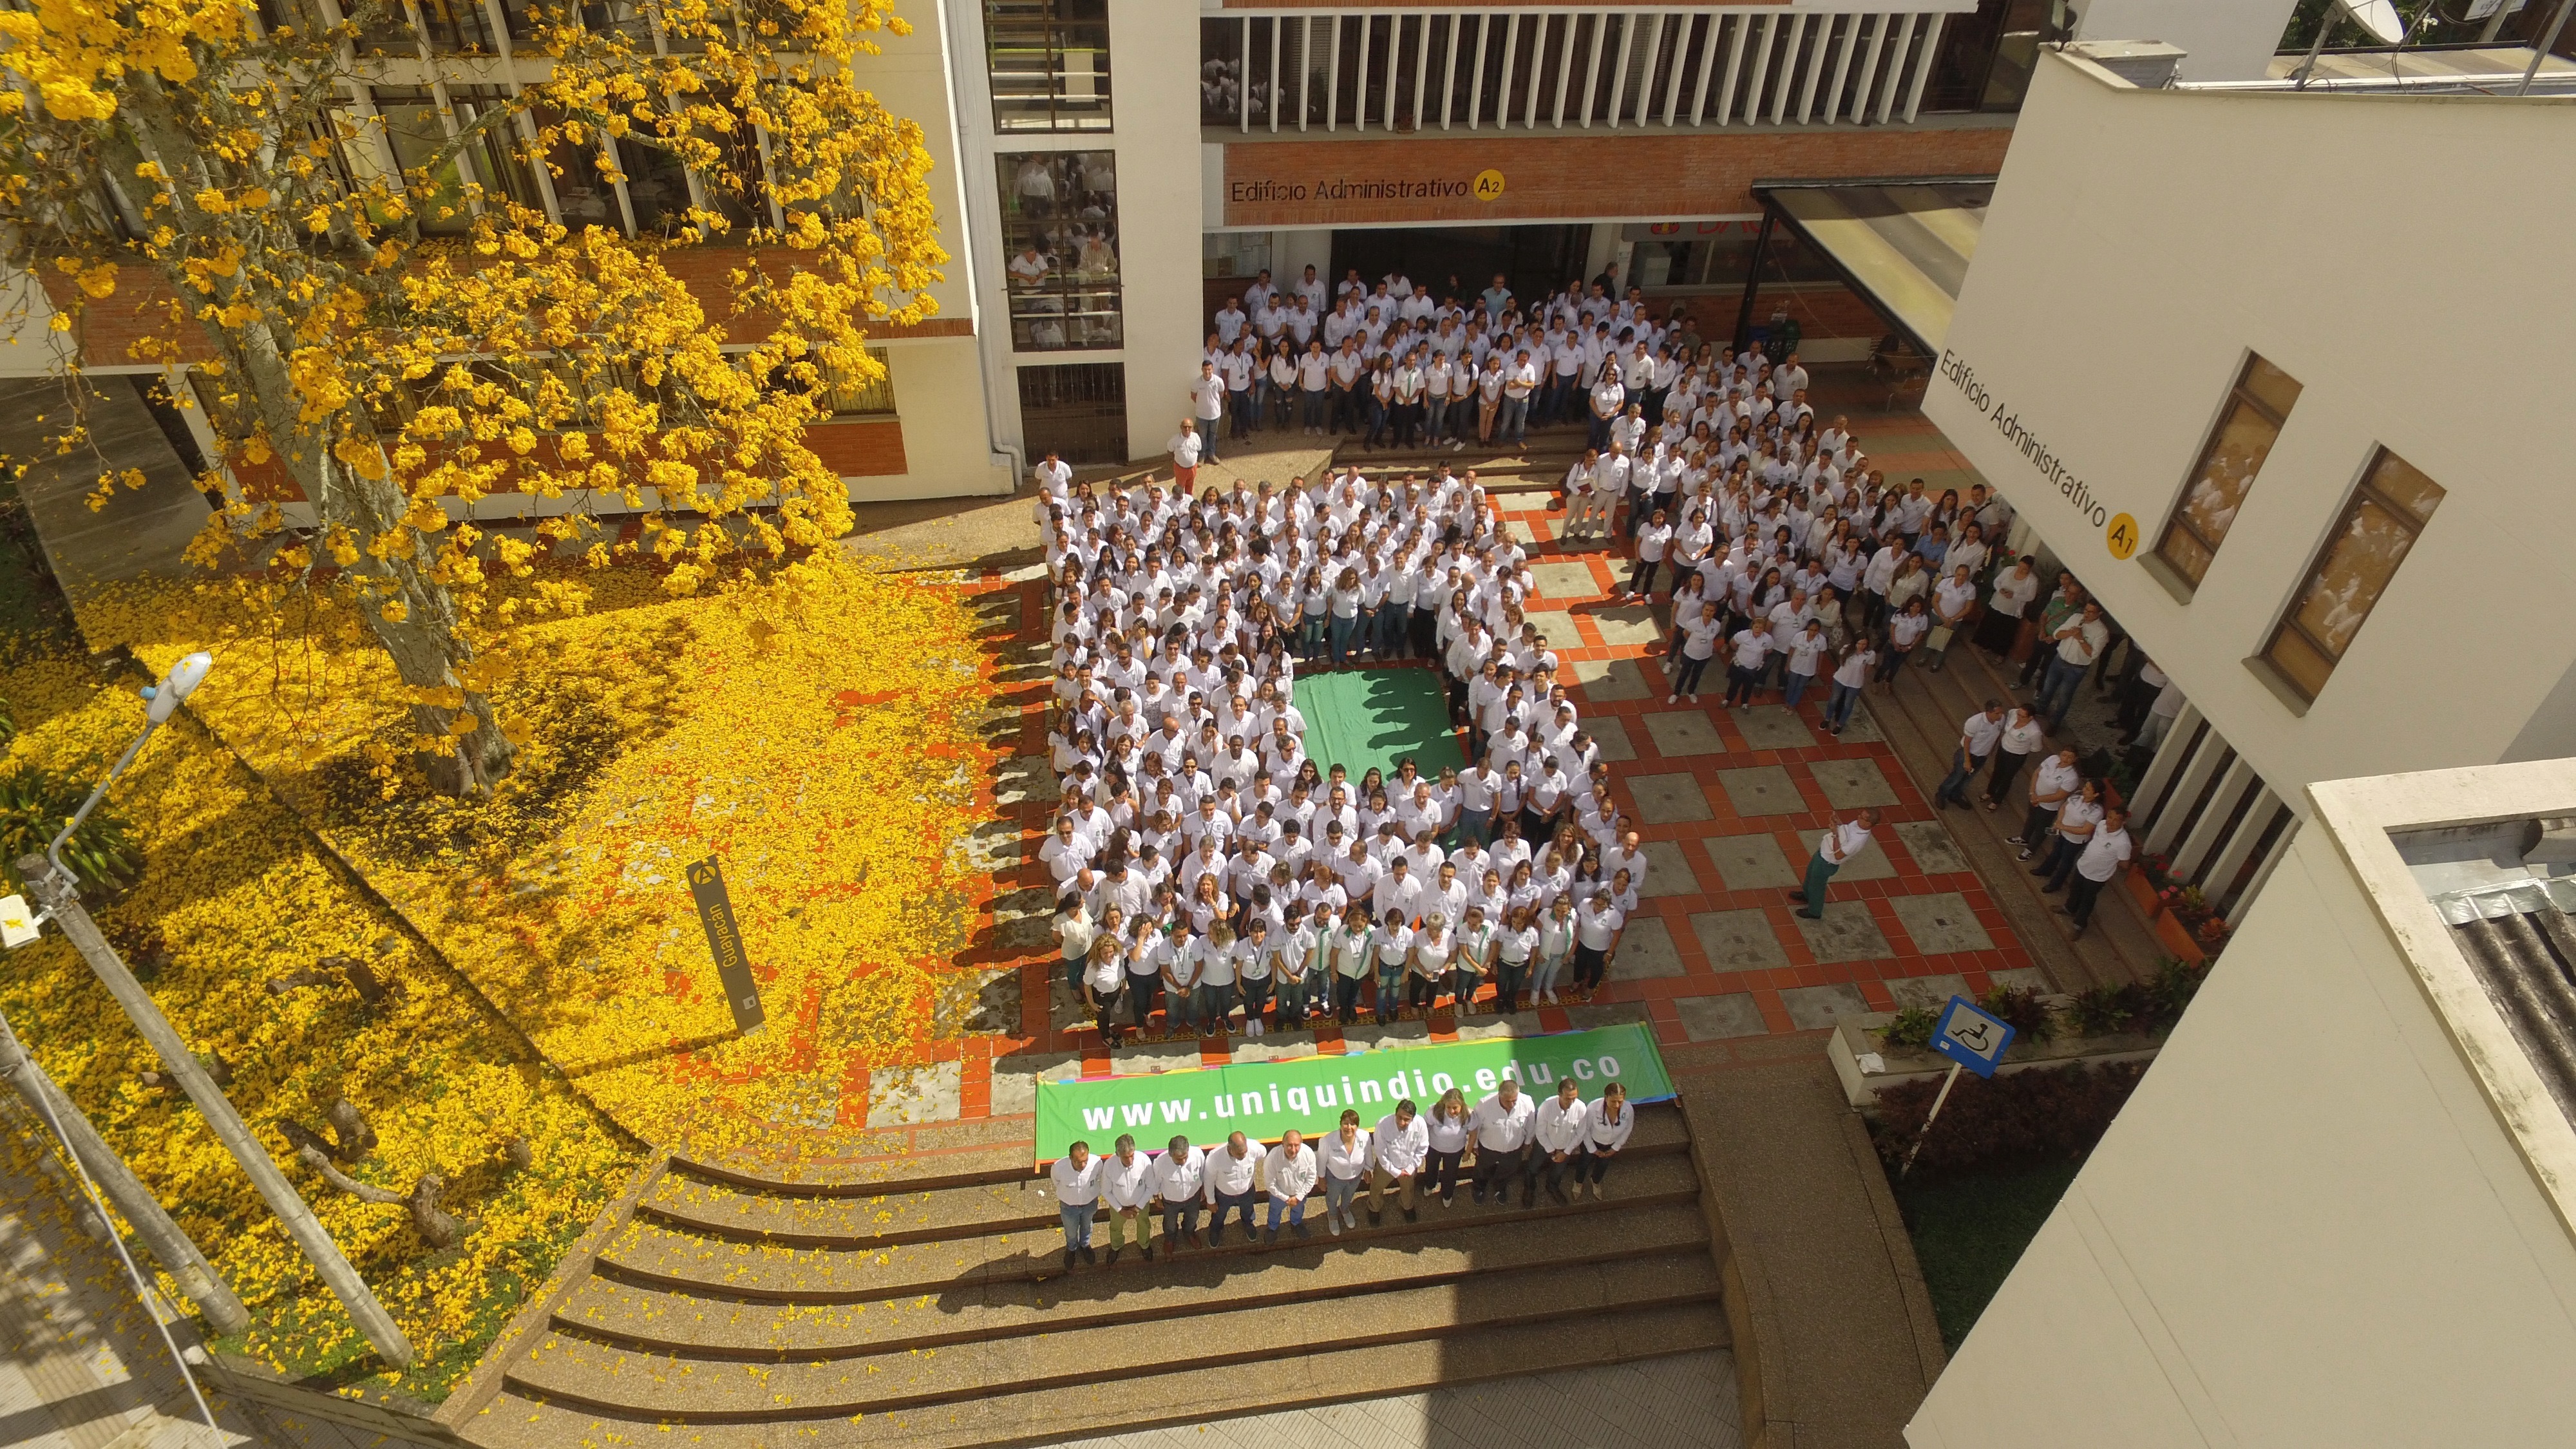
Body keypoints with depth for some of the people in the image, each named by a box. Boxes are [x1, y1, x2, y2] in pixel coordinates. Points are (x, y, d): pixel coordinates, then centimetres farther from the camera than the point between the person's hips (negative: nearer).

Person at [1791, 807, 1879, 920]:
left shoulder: (1858, 840, -38)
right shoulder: (1857, 824, -14)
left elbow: (1838, 855, -34)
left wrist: (1835, 834, -39)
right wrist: (1839, 823, -14)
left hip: (1826, 862, -8)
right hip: (1824, 851, 8)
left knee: (1817, 886, 17)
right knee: (1811, 873, 33)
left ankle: (1814, 913, 43)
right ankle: (1807, 895, 61)